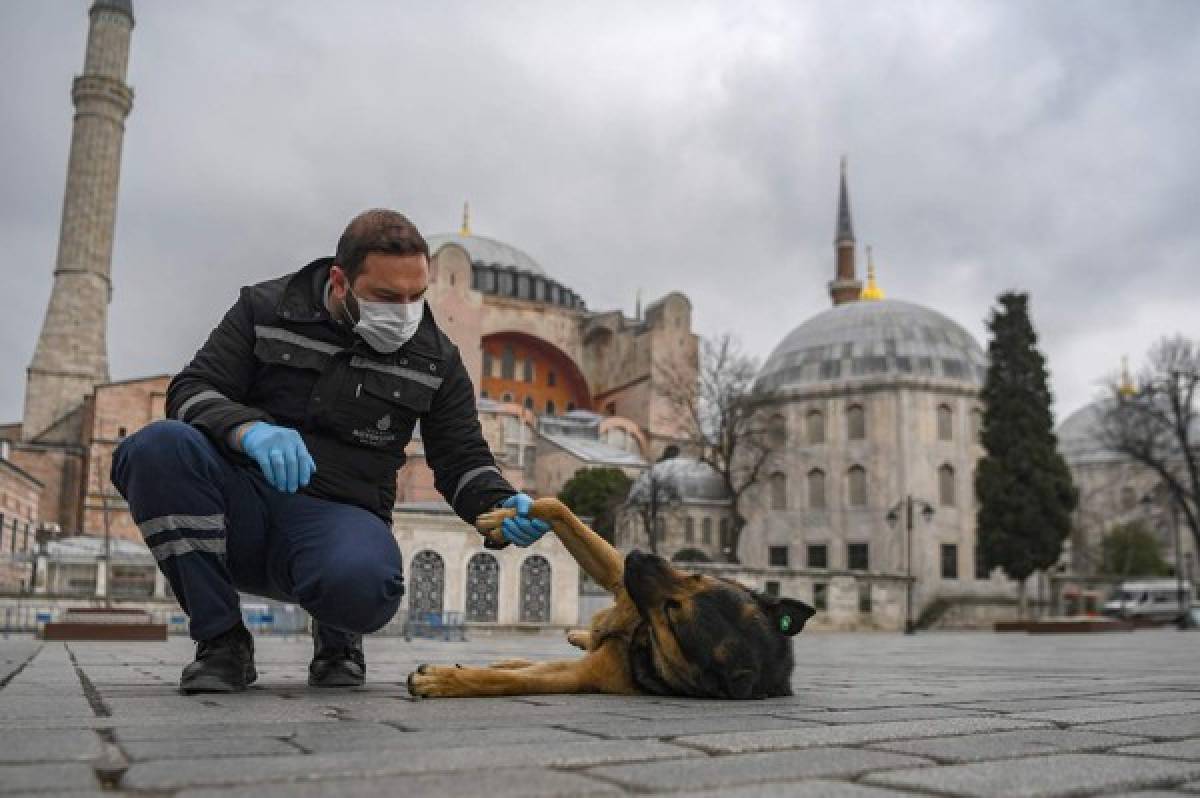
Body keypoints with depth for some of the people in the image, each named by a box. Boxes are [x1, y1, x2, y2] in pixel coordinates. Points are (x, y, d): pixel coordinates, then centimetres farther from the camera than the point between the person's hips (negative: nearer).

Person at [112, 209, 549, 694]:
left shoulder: (436, 359, 4)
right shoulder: (265, 308, 2)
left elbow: (463, 462, 8)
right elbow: (190, 390, -4)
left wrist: (502, 507, -15)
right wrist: (249, 430, -27)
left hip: (340, 518, -1)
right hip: (242, 504, 1)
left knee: (362, 581, -38)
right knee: (158, 446, -30)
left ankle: (336, 638, 4)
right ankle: (221, 641, -12)